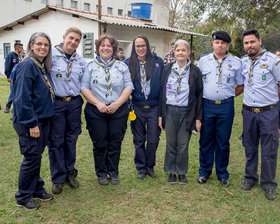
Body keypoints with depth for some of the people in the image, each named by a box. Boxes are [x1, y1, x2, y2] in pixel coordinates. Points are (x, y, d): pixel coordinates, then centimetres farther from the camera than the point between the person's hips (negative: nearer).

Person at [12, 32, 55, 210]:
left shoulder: (44, 66, 11)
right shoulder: (27, 65, -15)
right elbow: (22, 97, -20)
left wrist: (41, 121, 13)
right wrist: (31, 123, -20)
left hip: (43, 119, 8)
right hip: (30, 122, -8)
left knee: (37, 156, 17)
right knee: (32, 158, 0)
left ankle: (37, 189, 32)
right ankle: (23, 197, 17)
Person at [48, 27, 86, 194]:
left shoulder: (80, 61, 11)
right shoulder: (51, 55, -4)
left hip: (74, 103, 4)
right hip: (55, 103, -4)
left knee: (71, 140, 12)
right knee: (56, 141, 4)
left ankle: (70, 173, 28)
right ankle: (58, 178, 17)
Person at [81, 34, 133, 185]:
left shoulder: (122, 66, 9)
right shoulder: (90, 66, 6)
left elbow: (128, 87, 3)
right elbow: (84, 88, -1)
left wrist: (117, 103, -11)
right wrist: (98, 103, -13)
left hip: (118, 111, 1)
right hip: (96, 111, -1)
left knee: (115, 143, 5)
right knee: (99, 143, 4)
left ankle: (113, 172, 22)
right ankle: (101, 173, 21)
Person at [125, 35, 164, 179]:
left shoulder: (158, 62, 2)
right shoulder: (128, 63, 2)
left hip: (154, 107, 0)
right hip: (137, 107, 0)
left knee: (153, 140, 4)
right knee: (139, 140, 10)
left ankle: (150, 166, 27)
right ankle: (141, 168, 27)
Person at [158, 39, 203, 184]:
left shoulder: (195, 71, 0)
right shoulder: (167, 69, 5)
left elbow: (199, 95, 1)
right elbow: (162, 92, 6)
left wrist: (198, 118, -3)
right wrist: (160, 115, 3)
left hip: (187, 112, -1)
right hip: (169, 111, 2)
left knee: (183, 145, 5)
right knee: (170, 143, 7)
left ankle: (181, 172, 23)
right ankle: (171, 172, 24)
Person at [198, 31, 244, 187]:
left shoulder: (236, 62, 3)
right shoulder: (203, 61, 7)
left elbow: (241, 86, 9)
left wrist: (229, 96, 1)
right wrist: (202, 96, 6)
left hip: (226, 106, -1)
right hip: (207, 105, 1)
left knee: (223, 141, 8)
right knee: (206, 140, 8)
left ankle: (222, 173, 24)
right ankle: (205, 172, 24)